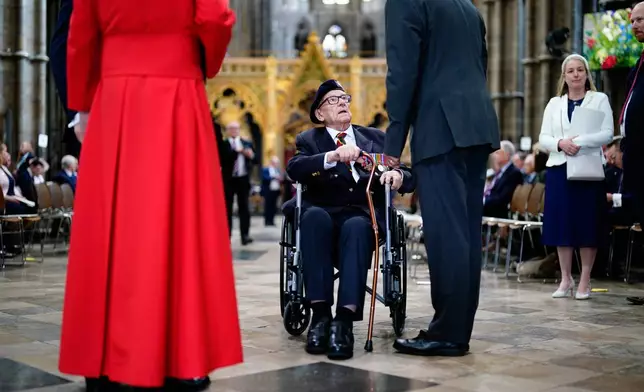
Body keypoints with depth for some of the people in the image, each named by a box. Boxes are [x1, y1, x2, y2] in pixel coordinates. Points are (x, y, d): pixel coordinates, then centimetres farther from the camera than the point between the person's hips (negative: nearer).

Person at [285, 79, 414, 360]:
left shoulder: (376, 138, 21)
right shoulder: (309, 140, 14)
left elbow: (409, 177, 12)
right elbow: (294, 169, -9)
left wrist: (398, 175, -13)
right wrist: (332, 156, -26)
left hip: (364, 217, 0)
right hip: (324, 215, 0)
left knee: (355, 227, -34)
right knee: (314, 215, -35)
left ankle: (344, 320, -45)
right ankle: (320, 313, -36)